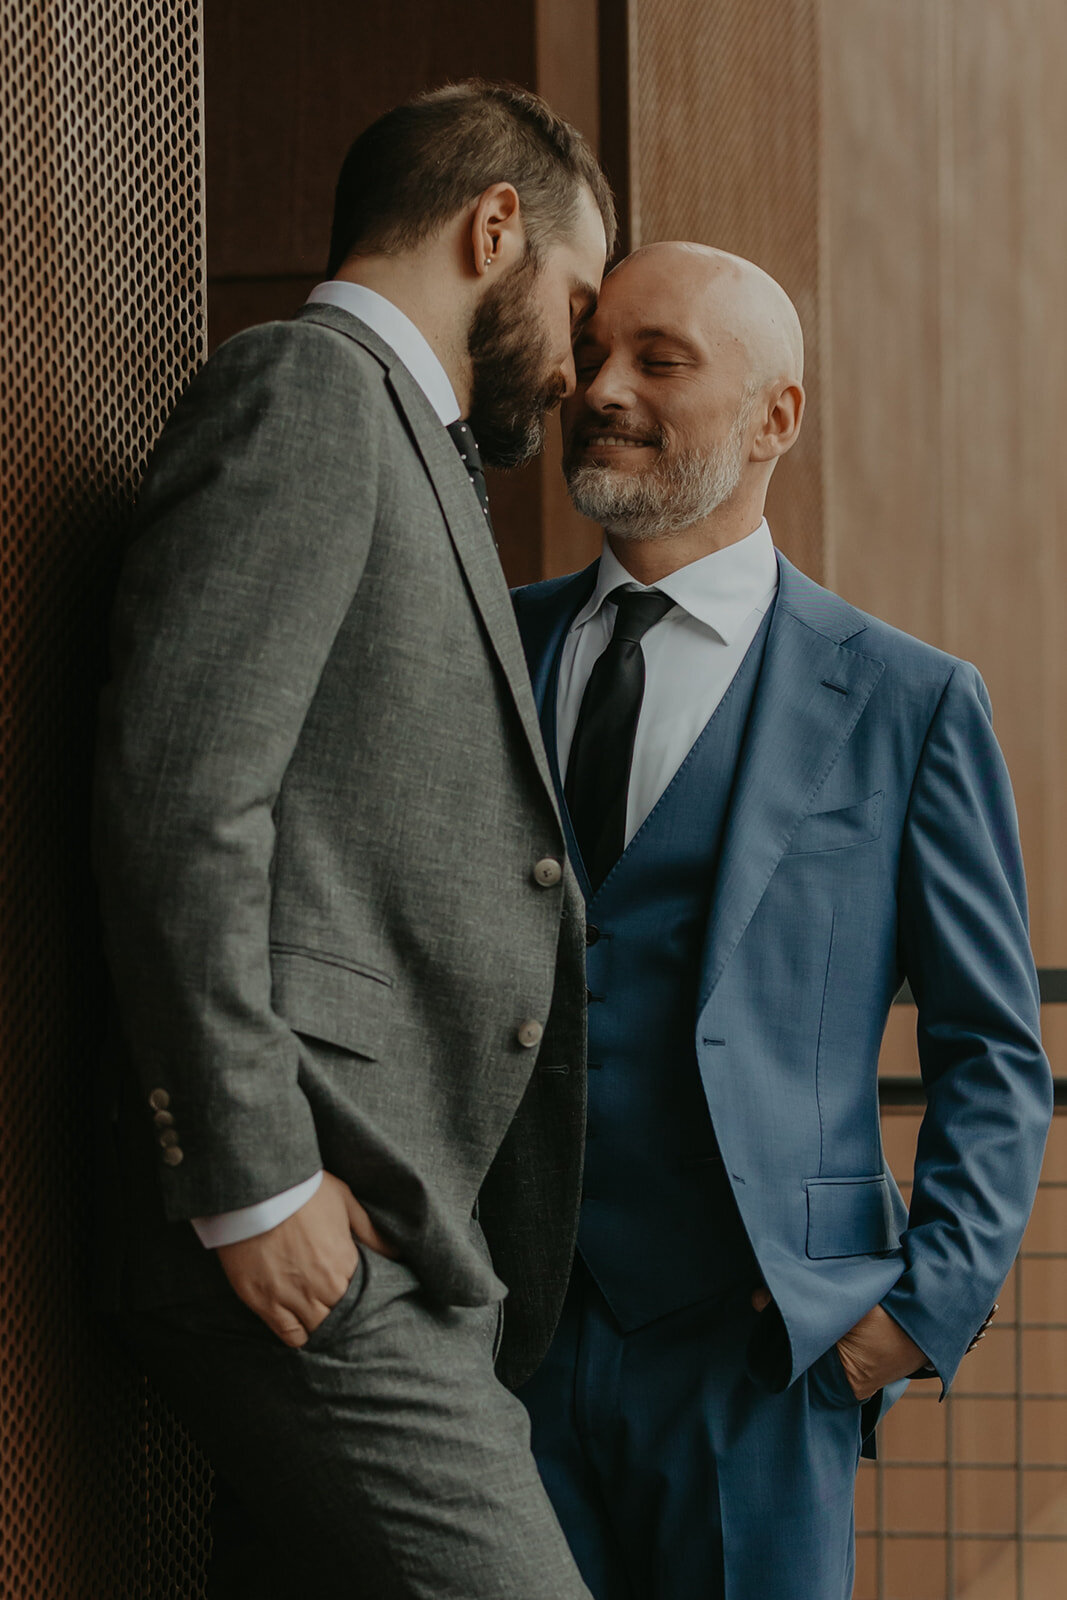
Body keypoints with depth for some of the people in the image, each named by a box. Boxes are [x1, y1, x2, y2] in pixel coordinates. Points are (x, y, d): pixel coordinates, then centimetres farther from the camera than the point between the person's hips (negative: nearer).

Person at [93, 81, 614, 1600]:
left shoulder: (407, 449, 26)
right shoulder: (307, 388, -5)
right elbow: (176, 790, -16)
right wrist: (251, 1181, -19)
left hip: (401, 1245, 10)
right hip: (307, 1238, -10)